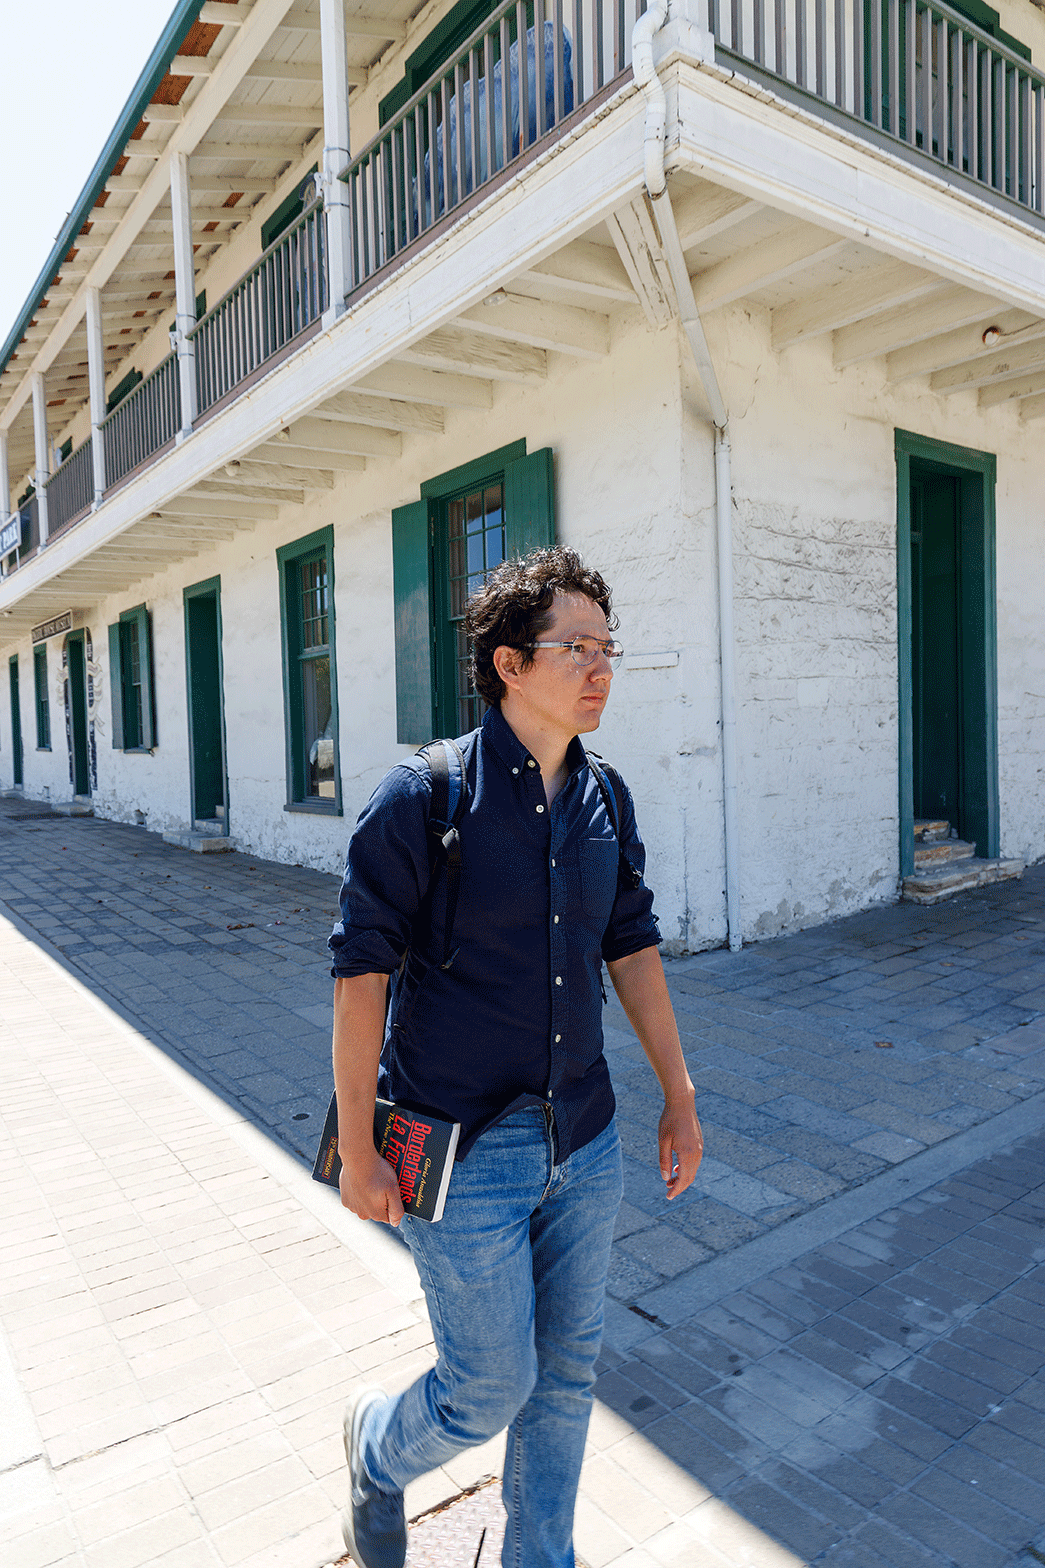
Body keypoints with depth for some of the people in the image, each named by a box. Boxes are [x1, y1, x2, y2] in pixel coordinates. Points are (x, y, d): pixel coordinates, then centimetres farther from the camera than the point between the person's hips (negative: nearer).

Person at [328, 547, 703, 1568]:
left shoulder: (605, 803, 0)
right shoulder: (424, 795, -17)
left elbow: (632, 947, 9)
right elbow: (360, 969, -14)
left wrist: (679, 1095, 10)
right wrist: (358, 1151, -11)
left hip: (584, 1140, 6)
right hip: (463, 1148, -5)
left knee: (568, 1371, 19)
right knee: (491, 1388, 9)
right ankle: (378, 1445, 44)